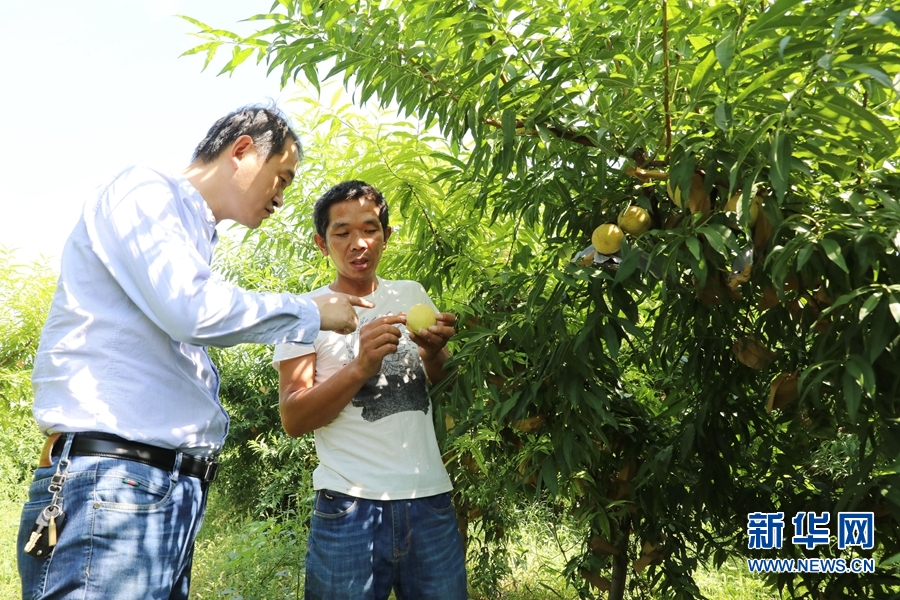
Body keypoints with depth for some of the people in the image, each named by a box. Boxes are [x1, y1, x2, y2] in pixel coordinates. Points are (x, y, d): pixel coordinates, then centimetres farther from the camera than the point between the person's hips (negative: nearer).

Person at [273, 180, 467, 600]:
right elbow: (292, 419, -8)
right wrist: (361, 367, -23)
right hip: (350, 506, -3)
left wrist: (433, 352, -8)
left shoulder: (413, 295, 10)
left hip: (431, 498, 3)